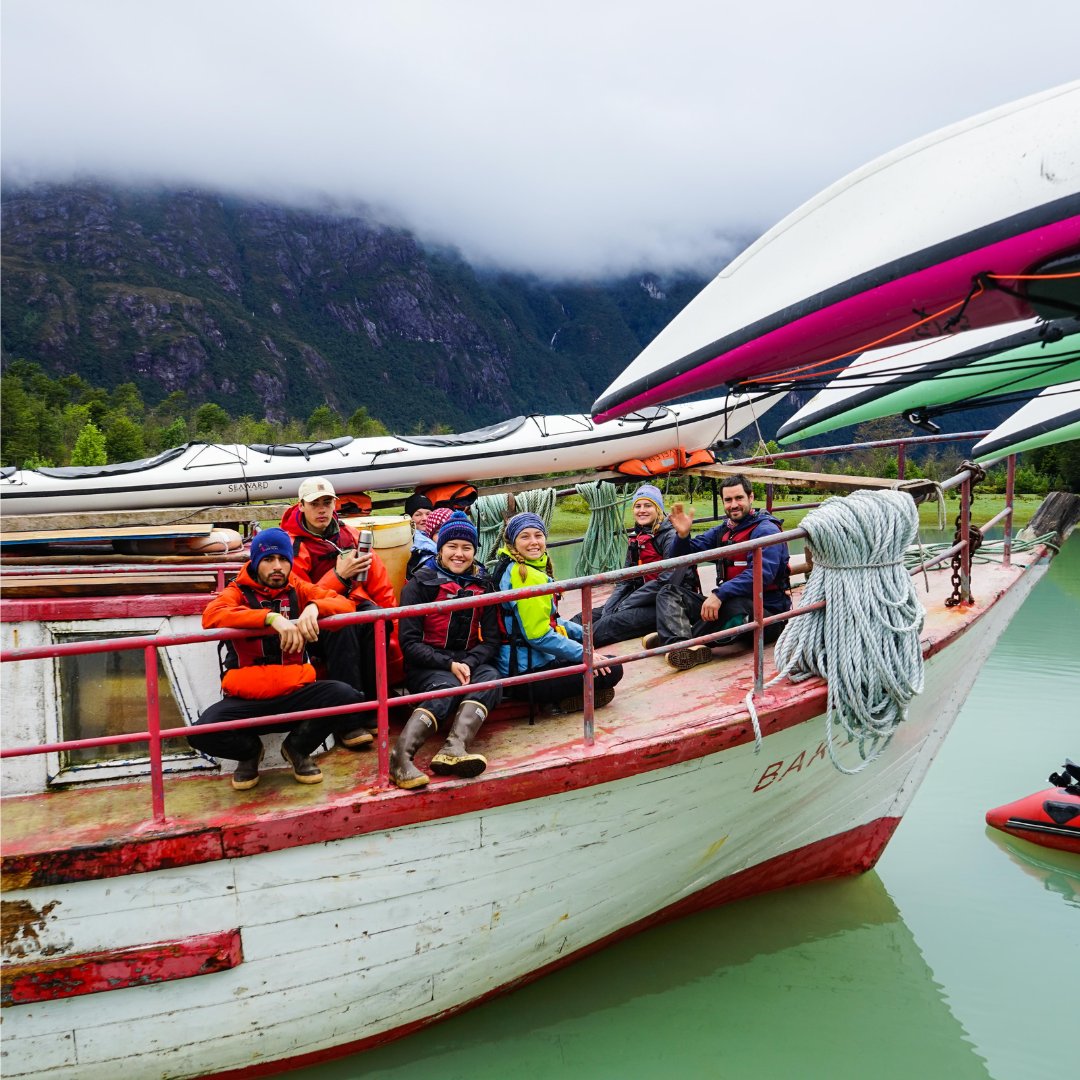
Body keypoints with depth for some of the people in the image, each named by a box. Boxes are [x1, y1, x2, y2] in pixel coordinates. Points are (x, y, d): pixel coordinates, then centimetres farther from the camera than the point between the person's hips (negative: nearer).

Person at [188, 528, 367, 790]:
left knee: (345, 695, -26)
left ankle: (297, 748, 4)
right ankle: (250, 750, 8)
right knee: (202, 733, -29)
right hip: (247, 699, -1)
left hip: (294, 693, 2)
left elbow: (344, 605, -4)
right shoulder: (237, 592, 1)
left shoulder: (298, 590, 9)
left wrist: (314, 607, -27)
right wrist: (272, 617, -35)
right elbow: (211, 617, -22)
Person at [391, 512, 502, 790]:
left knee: (490, 678, -30)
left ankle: (453, 749, -51)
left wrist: (468, 664, -15)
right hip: (425, 665, -3)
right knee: (449, 687, -36)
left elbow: (491, 639, 6)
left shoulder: (483, 585, 12)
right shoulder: (420, 584, 0)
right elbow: (409, 643, -6)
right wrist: (449, 665, -19)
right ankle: (401, 757, -49)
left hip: (469, 661, 4)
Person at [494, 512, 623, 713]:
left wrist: (583, 633, 16)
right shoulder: (528, 576, -20)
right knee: (612, 670, -8)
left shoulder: (508, 568, 12)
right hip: (526, 674, -10)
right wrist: (585, 654, -15)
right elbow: (538, 636, -23)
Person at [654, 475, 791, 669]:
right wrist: (682, 535, -8)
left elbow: (762, 572, -25)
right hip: (727, 604, 7)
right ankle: (688, 647, -37)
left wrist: (720, 594, -34)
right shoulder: (722, 531, 15)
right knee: (669, 591, -6)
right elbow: (683, 556, 15)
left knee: (735, 607, -41)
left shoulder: (765, 529, -8)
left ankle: (671, 638, -22)